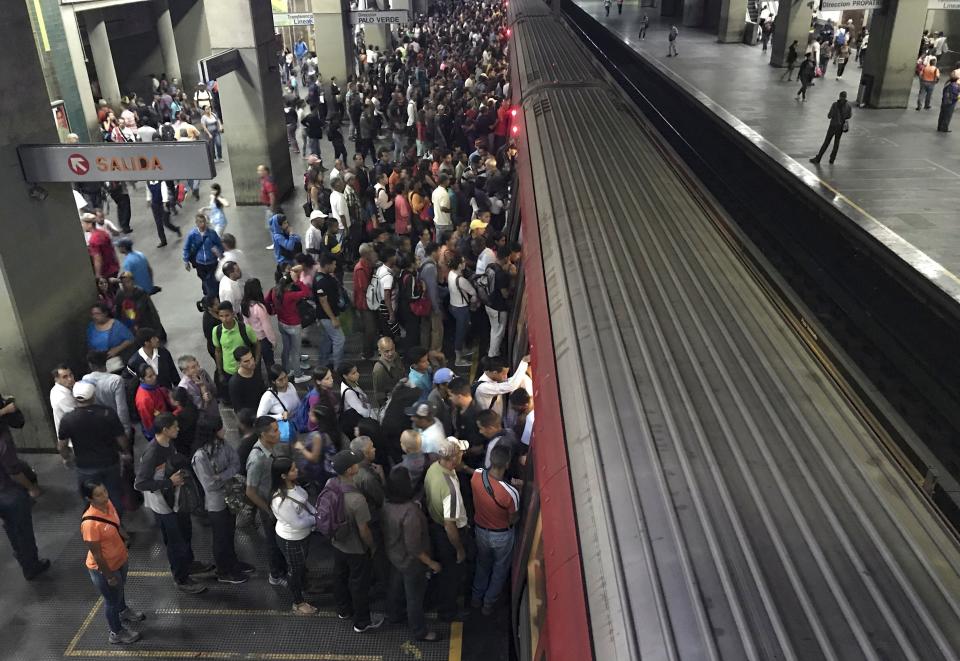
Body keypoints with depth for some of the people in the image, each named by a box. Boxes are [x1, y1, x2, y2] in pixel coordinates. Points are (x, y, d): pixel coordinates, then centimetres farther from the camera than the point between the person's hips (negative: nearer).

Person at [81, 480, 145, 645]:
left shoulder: (108, 504, -15)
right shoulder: (90, 523, -38)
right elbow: (96, 554, -27)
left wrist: (128, 538, 18)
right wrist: (109, 575, -18)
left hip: (119, 558, 7)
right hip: (103, 568, -7)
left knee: (121, 588, 34)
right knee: (112, 600, 18)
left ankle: (123, 611, 63)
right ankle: (117, 633, 43)